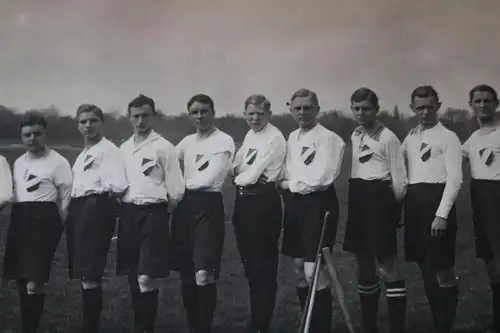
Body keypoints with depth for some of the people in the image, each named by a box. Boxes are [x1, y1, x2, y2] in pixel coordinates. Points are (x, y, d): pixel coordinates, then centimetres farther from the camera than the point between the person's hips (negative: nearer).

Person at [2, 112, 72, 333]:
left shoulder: (58, 162, -6)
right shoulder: (18, 162, 16)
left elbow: (66, 197, -6)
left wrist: (55, 225, -3)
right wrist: (18, 219, 14)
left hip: (43, 220, -7)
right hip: (19, 220, 7)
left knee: (34, 283, -10)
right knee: (21, 280, 11)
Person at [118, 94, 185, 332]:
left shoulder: (163, 147, -4)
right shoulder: (124, 148, 13)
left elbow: (176, 189, -5)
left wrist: (162, 213, 0)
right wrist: (124, 209, 9)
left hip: (153, 212, -6)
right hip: (128, 213, 6)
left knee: (146, 278, -13)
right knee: (133, 278, 10)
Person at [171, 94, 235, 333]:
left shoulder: (224, 141, -5)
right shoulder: (187, 141, 16)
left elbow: (209, 178, -12)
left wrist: (185, 184, 3)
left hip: (208, 206, -6)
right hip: (184, 205, 6)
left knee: (204, 274, -14)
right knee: (186, 275, 10)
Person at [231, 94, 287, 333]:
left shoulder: (274, 138, -12)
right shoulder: (249, 135, 15)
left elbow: (253, 173, -16)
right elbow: (237, 166, 18)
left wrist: (239, 176, 2)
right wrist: (240, 174, -3)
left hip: (263, 202, -9)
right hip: (243, 200, 9)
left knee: (264, 266, -2)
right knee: (249, 262, 16)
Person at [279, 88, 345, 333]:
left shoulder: (329, 138, -11)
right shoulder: (292, 138, 14)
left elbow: (320, 180, -19)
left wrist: (290, 184, -7)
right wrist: (285, 185, -4)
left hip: (318, 205, -8)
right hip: (294, 205, 8)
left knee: (314, 272, -10)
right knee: (299, 270, 12)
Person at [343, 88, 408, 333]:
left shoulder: (388, 138, -10)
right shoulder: (354, 136, 12)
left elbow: (399, 179, -10)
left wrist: (393, 209, -2)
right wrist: (355, 196, 16)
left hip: (380, 198, -7)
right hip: (358, 198, 7)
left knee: (387, 266, -8)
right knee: (364, 265, 12)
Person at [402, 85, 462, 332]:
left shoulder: (448, 137, -3)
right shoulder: (410, 138, 15)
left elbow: (455, 179, -9)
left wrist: (442, 214, -17)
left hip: (436, 199, -6)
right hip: (413, 202, 6)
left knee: (442, 269, -1)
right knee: (425, 267, 12)